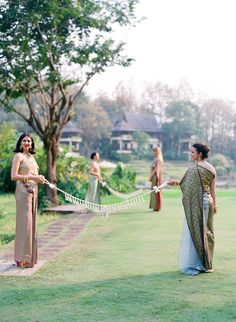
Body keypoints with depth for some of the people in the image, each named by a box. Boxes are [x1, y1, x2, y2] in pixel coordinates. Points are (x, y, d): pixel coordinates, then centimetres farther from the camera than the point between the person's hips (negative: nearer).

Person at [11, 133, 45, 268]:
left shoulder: (31, 156, 18)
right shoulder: (18, 156, -5)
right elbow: (14, 176, -14)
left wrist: (40, 179, 6)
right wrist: (33, 177, -17)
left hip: (33, 190, 8)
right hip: (23, 190, -8)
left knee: (32, 221, 8)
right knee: (24, 222, -8)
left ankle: (30, 256, 15)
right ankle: (22, 258, -3)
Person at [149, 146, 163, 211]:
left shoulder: (158, 160, -16)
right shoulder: (156, 159, 13)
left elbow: (156, 170, -19)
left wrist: (151, 176, -14)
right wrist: (151, 176, 12)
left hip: (155, 177, -10)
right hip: (154, 177, 10)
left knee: (156, 192, -5)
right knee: (155, 192, 12)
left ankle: (157, 207, -1)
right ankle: (156, 207, 17)